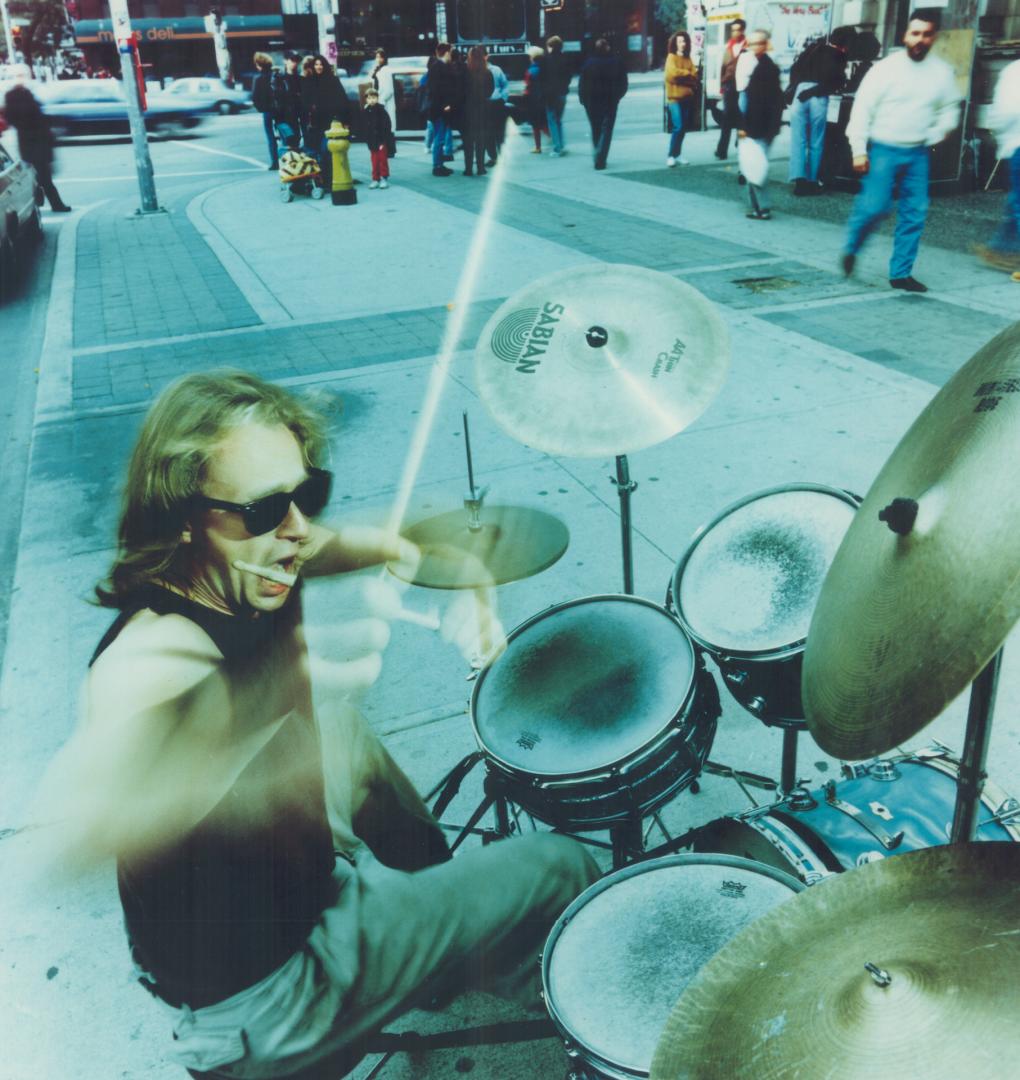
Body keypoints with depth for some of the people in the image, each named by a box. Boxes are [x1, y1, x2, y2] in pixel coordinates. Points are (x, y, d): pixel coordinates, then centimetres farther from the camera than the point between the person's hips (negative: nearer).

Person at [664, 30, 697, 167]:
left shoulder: (688, 58, 16)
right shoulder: (671, 57, -1)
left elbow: (695, 77, 7)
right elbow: (673, 73, -16)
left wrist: (681, 75, -9)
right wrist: (687, 74, -4)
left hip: (687, 97, 6)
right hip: (674, 97, -6)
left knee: (684, 127, 7)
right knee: (678, 127, -15)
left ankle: (677, 154, 14)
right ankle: (671, 155, -9)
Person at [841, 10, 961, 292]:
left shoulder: (942, 72, 5)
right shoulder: (885, 68, -6)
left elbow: (950, 109, 18)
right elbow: (862, 109, -7)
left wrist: (936, 134, 2)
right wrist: (859, 151, -11)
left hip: (918, 154, 4)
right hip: (883, 150, -4)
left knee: (915, 213, 2)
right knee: (875, 206, -15)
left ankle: (901, 273, 11)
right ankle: (851, 248, 15)